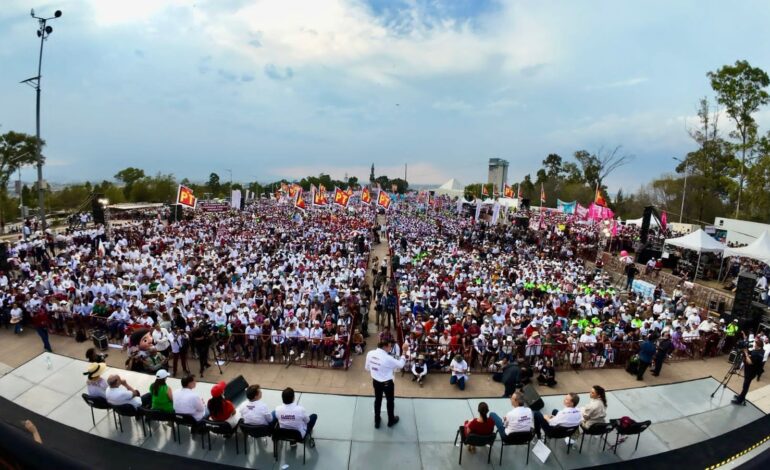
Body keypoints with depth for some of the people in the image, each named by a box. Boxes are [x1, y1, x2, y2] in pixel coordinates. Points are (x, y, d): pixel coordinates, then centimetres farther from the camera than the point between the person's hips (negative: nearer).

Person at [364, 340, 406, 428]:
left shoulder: (370, 353, -15)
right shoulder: (388, 358, -32)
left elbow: (367, 368, 0)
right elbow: (400, 365, -16)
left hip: (375, 381, 5)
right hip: (387, 383, -5)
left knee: (377, 400, 25)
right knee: (390, 401, 21)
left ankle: (377, 421, 41)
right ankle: (391, 421, 42)